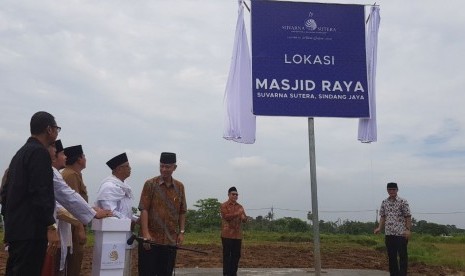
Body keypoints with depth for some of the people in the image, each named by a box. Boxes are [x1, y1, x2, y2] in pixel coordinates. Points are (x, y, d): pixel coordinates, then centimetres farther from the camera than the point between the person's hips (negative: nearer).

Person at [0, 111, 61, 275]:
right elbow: (40, 193, -20)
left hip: (17, 228, 10)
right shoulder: (39, 152, -11)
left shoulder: (21, 153, 18)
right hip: (31, 230, -10)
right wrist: (50, 227, -20)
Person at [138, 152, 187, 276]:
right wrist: (145, 234, -15)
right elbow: (144, 210, -8)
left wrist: (181, 232, 5)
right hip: (151, 239, -3)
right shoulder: (150, 184, -3)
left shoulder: (180, 187, 7)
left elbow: (182, 212, 12)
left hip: (171, 240, 3)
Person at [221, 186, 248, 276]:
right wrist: (238, 213, -22)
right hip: (227, 234, -5)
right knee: (227, 254, -2)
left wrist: (244, 217, -13)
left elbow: (245, 219, 11)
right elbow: (226, 216, -15)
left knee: (236, 255, 7)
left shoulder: (240, 206, 15)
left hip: (238, 235, 5)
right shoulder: (224, 205, -1)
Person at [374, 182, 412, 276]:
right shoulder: (384, 202, 9)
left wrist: (408, 229, -15)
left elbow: (408, 217, -5)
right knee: (391, 256, 10)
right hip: (388, 233, 5)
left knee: (403, 256, 0)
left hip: (401, 234, -5)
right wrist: (379, 228, 1)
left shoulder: (403, 202, -4)